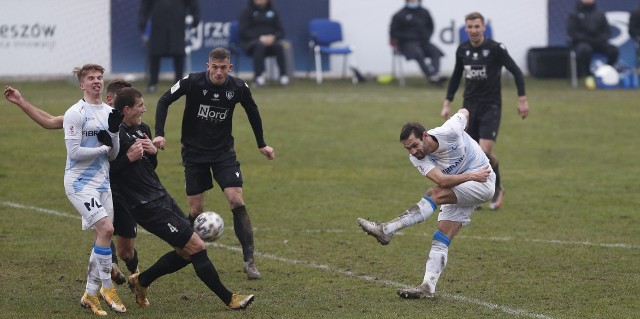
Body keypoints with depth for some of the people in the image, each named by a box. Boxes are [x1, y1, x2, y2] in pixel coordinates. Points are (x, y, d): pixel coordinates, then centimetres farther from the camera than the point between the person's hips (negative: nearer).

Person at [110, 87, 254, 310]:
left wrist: (153, 152, 1)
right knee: (196, 246, -9)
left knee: (186, 252, 10)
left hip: (162, 198, 9)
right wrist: (128, 157, -24)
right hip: (147, 206, -9)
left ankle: (140, 281, 27)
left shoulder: (142, 129, 12)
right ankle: (229, 299, 0)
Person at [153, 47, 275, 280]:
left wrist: (261, 145, 20)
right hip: (194, 152, -1)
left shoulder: (238, 88, -8)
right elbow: (164, 101, -6)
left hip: (224, 152, 1)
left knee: (236, 201, -14)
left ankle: (249, 260, -10)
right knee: (196, 209, 0)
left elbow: (252, 111, 12)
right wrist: (159, 134, -17)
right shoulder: (192, 82, -15)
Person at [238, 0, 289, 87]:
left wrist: (273, 37, -14)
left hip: (270, 40, 3)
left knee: (279, 46, -31)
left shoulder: (273, 11, 13)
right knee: (260, 45, -38)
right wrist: (259, 38, -20)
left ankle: (283, 75, -30)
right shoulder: (246, 11, 3)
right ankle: (258, 76, -39)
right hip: (250, 43, -3)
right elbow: (242, 31, -7)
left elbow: (281, 31, 10)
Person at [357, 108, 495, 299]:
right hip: (457, 191, 6)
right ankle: (428, 287, -13)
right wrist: (470, 175, -33)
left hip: (482, 183, -6)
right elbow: (442, 180, -27)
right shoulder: (417, 159, -13)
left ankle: (387, 230, -34)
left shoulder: (449, 132, -22)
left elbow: (464, 113, 1)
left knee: (436, 194, -28)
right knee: (441, 240, -9)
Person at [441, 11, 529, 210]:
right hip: (470, 106, 5)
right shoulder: (462, 50, 3)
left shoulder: (496, 49, -11)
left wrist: (522, 99, -9)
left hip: (491, 106, -5)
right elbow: (456, 77, 17)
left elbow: (516, 72, -6)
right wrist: (447, 102, 13)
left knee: (485, 151, -16)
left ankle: (497, 189, 7)